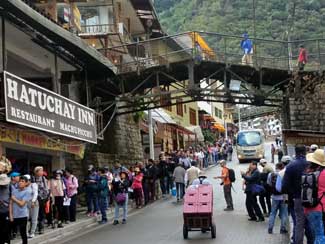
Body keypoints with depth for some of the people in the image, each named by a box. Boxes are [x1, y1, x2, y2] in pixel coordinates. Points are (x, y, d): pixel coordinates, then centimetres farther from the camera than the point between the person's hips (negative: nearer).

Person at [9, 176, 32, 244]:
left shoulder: (27, 192, -7)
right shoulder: (14, 191, 6)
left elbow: (22, 204, -16)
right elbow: (11, 204, 5)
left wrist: (14, 198, -6)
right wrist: (10, 215, -2)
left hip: (22, 216, -4)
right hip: (14, 215, 4)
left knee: (23, 233, 5)